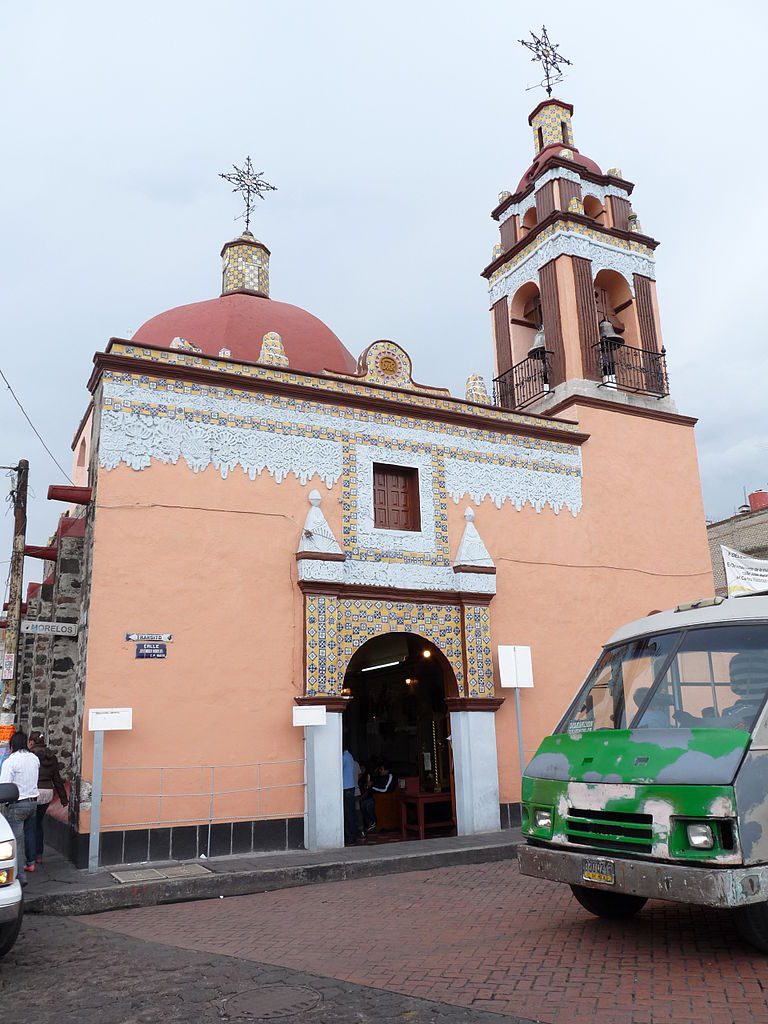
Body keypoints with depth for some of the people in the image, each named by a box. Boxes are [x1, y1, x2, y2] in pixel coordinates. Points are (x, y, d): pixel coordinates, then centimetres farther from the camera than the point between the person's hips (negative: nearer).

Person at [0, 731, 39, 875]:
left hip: (16, 804, -7)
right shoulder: (34, 758, 6)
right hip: (33, 801, 7)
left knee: (17, 838, -2)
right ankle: (30, 863, 33)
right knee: (28, 832, 21)